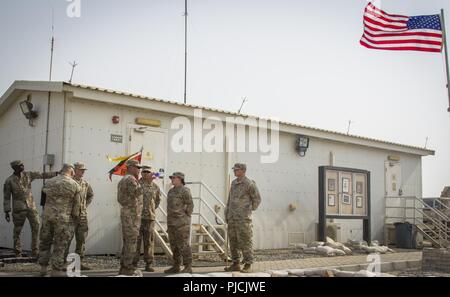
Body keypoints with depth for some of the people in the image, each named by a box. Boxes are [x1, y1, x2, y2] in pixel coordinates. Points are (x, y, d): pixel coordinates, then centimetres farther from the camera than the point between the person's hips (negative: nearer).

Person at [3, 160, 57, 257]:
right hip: (18, 209, -3)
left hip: (31, 206, 3)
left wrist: (56, 173, -4)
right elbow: (6, 197, -3)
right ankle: (18, 254, 15)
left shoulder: (28, 174, 3)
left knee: (36, 227, -7)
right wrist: (6, 212, -7)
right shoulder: (9, 181, -5)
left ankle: (35, 252, -4)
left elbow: (43, 175, 4)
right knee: (17, 232, 3)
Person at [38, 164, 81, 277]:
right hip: (63, 218, -3)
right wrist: (75, 215, 18)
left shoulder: (49, 182, 5)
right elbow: (76, 204, 0)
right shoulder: (74, 185, -4)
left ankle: (43, 267, 22)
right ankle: (56, 270, 9)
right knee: (60, 244, 5)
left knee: (45, 241, 17)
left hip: (47, 215, 4)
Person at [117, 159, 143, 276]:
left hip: (125, 214, 10)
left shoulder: (123, 180, 20)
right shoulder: (130, 179, -12)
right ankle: (128, 269, -5)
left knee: (127, 242, 11)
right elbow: (136, 193, -29)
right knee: (131, 242, -7)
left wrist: (138, 181, 17)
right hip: (132, 215, -10)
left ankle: (124, 267, 14)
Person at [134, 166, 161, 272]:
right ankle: (134, 264, 5)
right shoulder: (137, 184, 0)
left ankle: (148, 264, 13)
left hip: (150, 217, 3)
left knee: (149, 241, 6)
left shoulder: (155, 187, 11)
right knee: (136, 240, -1)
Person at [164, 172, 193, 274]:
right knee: (174, 245, 10)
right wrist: (169, 221, 18)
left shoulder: (185, 191, -11)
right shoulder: (171, 191, 16)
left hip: (182, 222, -9)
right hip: (172, 223, 9)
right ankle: (176, 267, 16)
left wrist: (185, 218, -12)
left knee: (184, 245, -7)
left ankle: (188, 267, -2)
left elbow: (190, 205, -13)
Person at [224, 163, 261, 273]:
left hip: (243, 218, -7)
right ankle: (235, 264, 15)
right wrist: (227, 214, 15)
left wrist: (249, 211, 5)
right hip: (232, 218, 7)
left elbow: (257, 199, -2)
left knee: (245, 241, -4)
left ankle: (248, 265, 4)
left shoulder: (249, 183, -9)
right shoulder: (234, 183, 14)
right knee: (233, 241, 8)